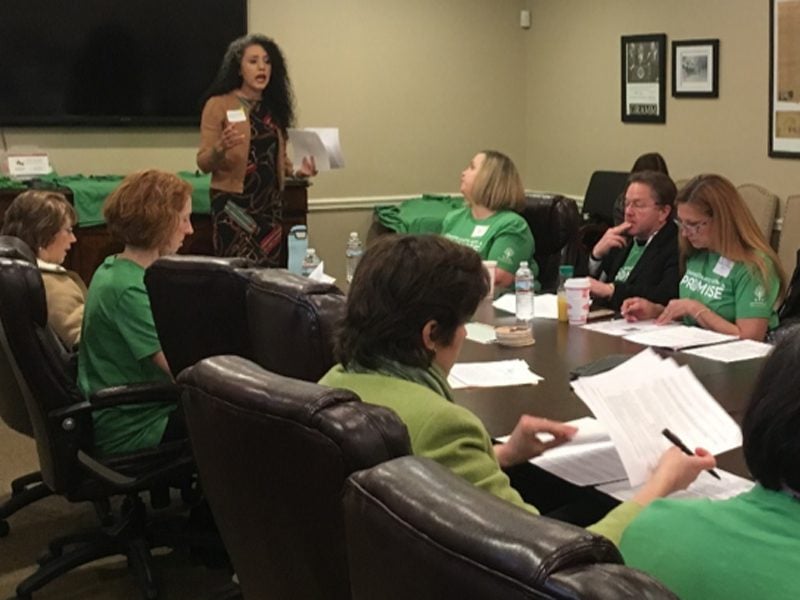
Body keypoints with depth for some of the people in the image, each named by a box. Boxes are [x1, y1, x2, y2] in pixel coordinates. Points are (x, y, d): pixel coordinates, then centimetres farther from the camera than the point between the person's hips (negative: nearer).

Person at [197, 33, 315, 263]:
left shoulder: (274, 107, 11)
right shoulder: (218, 105, -5)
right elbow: (204, 163, -8)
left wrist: (295, 170, 1)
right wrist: (221, 148, -27)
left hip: (271, 204, 5)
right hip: (234, 205, -5)